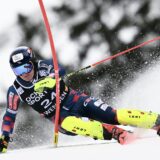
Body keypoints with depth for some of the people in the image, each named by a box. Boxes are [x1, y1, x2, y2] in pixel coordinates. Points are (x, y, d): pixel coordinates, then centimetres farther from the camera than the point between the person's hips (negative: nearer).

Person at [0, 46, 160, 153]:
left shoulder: (43, 67, -10)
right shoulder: (15, 91, -5)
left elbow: (60, 70, -28)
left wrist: (44, 81, -46)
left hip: (75, 100, 0)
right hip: (60, 117, 0)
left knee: (113, 116, -16)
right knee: (68, 124, -36)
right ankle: (114, 133, -47)